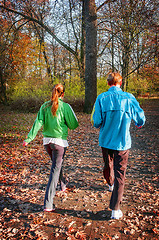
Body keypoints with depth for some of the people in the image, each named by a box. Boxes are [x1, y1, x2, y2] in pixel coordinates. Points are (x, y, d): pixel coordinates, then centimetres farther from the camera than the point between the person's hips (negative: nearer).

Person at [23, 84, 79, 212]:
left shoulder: (45, 106, 1)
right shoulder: (65, 107, -10)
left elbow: (38, 123, -7)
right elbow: (73, 125, -6)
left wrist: (29, 138, -8)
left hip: (47, 140, 5)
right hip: (59, 141, -5)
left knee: (57, 163, 28)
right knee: (55, 169, -1)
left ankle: (63, 184, 51)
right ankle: (48, 204, -3)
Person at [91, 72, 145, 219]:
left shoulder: (101, 98, -8)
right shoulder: (129, 98, -8)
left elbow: (96, 122, -11)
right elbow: (141, 119, 0)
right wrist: (139, 124, 23)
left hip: (105, 141, 2)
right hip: (122, 143, -2)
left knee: (108, 165, 27)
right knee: (120, 174, 5)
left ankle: (111, 184, 56)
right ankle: (115, 210, 7)